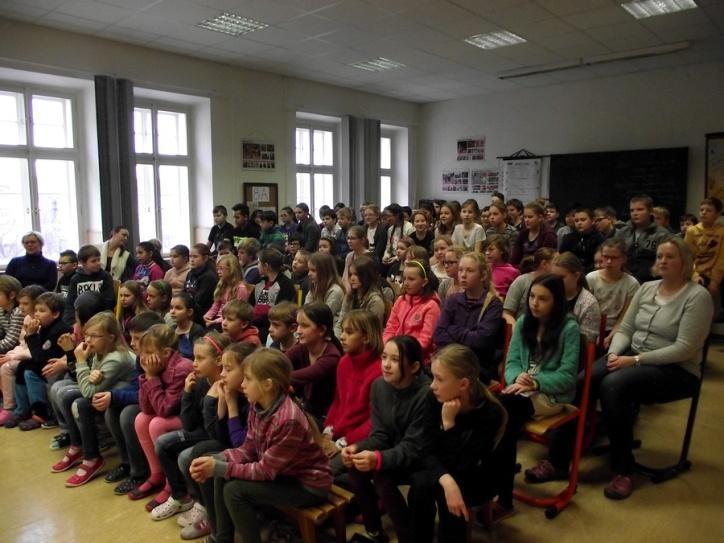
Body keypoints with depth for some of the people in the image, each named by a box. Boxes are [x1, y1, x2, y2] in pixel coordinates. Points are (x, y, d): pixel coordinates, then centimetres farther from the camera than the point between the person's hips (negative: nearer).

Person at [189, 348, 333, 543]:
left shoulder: (288, 420, -32)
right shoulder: (258, 406, -6)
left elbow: (265, 470, -25)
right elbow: (248, 450, 0)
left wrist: (219, 468, -21)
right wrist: (214, 461, -15)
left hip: (308, 485, -8)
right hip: (280, 472, 8)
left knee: (234, 490, -17)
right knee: (222, 476, 0)